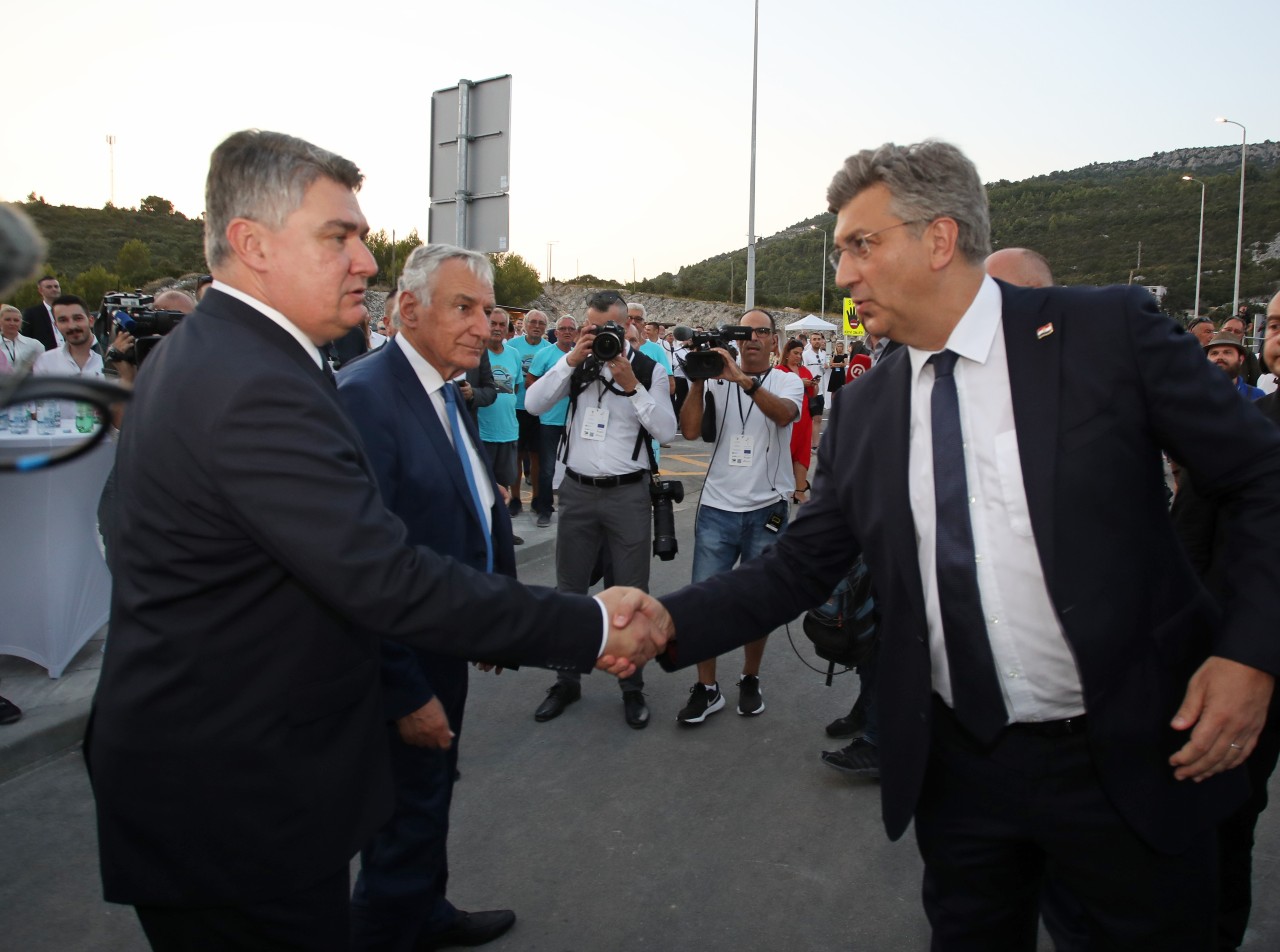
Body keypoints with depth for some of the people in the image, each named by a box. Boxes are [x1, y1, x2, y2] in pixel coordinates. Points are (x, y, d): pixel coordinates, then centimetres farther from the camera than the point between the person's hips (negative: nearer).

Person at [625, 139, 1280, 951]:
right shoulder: (863, 410, 1)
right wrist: (672, 622, -13)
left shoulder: (1109, 330, -9)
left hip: (1130, 756, -3)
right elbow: (797, 569, 1)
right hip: (960, 764, 3)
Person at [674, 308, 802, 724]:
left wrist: (743, 380, -35)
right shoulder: (718, 380, 4)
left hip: (767, 510, -1)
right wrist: (697, 380, -16)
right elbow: (690, 430, -8)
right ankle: (706, 689, 15)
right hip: (718, 507, 1)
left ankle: (750, 680, 30)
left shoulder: (788, 381, 2)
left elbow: (784, 413, -23)